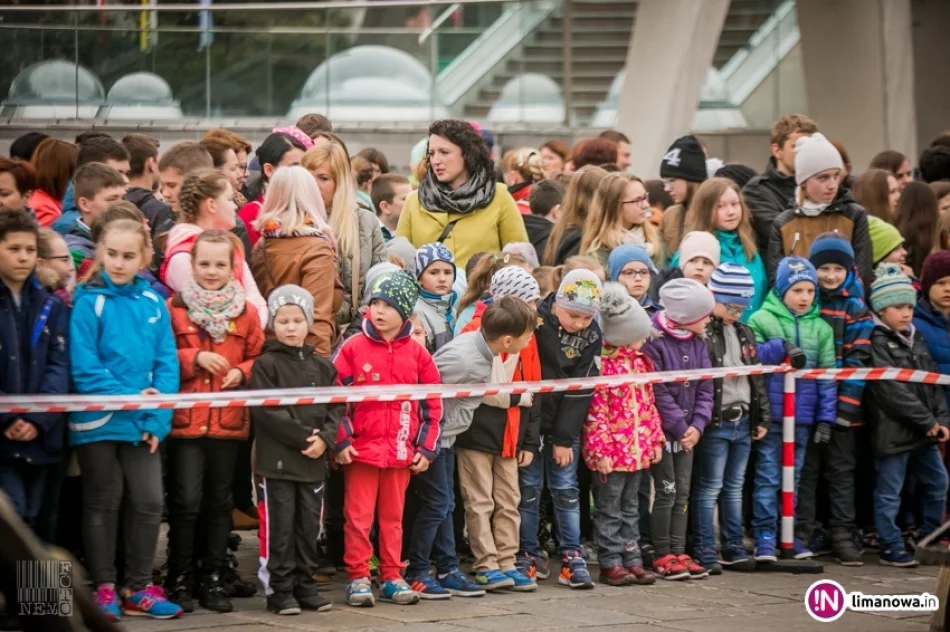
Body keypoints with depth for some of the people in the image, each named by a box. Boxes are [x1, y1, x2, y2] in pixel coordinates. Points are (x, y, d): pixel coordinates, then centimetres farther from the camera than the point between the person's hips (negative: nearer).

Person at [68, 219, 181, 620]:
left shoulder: (153, 303, 3)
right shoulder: (89, 302, -9)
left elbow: (167, 362, 1)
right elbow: (84, 368, -14)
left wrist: (156, 416, -10)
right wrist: (129, 397, -18)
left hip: (143, 423, 4)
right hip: (99, 422, -4)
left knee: (150, 502, 6)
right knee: (101, 504, 7)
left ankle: (138, 588, 17)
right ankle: (103, 589, 15)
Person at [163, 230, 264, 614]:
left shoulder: (246, 312, 7)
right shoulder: (174, 308, -1)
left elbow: (259, 358, 11)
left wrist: (242, 372, -8)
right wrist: (194, 358, -16)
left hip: (229, 421, 3)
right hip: (184, 420, -3)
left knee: (220, 502, 10)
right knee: (185, 501, -5)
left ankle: (213, 579, 18)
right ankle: (179, 580, 6)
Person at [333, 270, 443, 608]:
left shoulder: (416, 353, 4)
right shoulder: (353, 348, -3)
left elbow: (433, 403, 9)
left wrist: (426, 448, 5)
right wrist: (341, 440, -7)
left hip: (401, 452, 2)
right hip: (361, 450, -2)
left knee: (393, 517, 11)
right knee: (359, 516, 0)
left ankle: (391, 577, 18)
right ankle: (358, 577, 7)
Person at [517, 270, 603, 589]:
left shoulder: (591, 336, -2)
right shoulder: (536, 323, -13)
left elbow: (580, 389, -4)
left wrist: (564, 438, -7)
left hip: (566, 423, 3)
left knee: (566, 489, 3)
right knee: (529, 488, 2)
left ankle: (572, 556, 7)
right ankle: (526, 556, 10)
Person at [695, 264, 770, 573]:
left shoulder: (744, 333, 16)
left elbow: (757, 377, 22)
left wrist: (763, 417, 19)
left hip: (742, 421, 8)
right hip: (715, 423, -7)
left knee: (735, 487, 13)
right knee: (710, 488, -4)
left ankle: (733, 548, 19)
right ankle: (705, 553, -1)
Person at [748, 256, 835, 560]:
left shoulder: (821, 328, 8)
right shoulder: (761, 320, -1)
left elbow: (827, 375, 7)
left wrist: (826, 416, 2)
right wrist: (781, 347, -18)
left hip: (803, 417, 4)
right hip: (769, 415, -4)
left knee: (793, 476, 12)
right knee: (767, 475, -2)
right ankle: (764, 535, 2)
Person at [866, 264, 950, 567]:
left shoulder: (915, 338, 13)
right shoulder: (877, 343, -13)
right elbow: (892, 390, -19)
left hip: (925, 430, 8)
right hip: (894, 430, -8)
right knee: (889, 493, -1)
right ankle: (891, 548, 6)